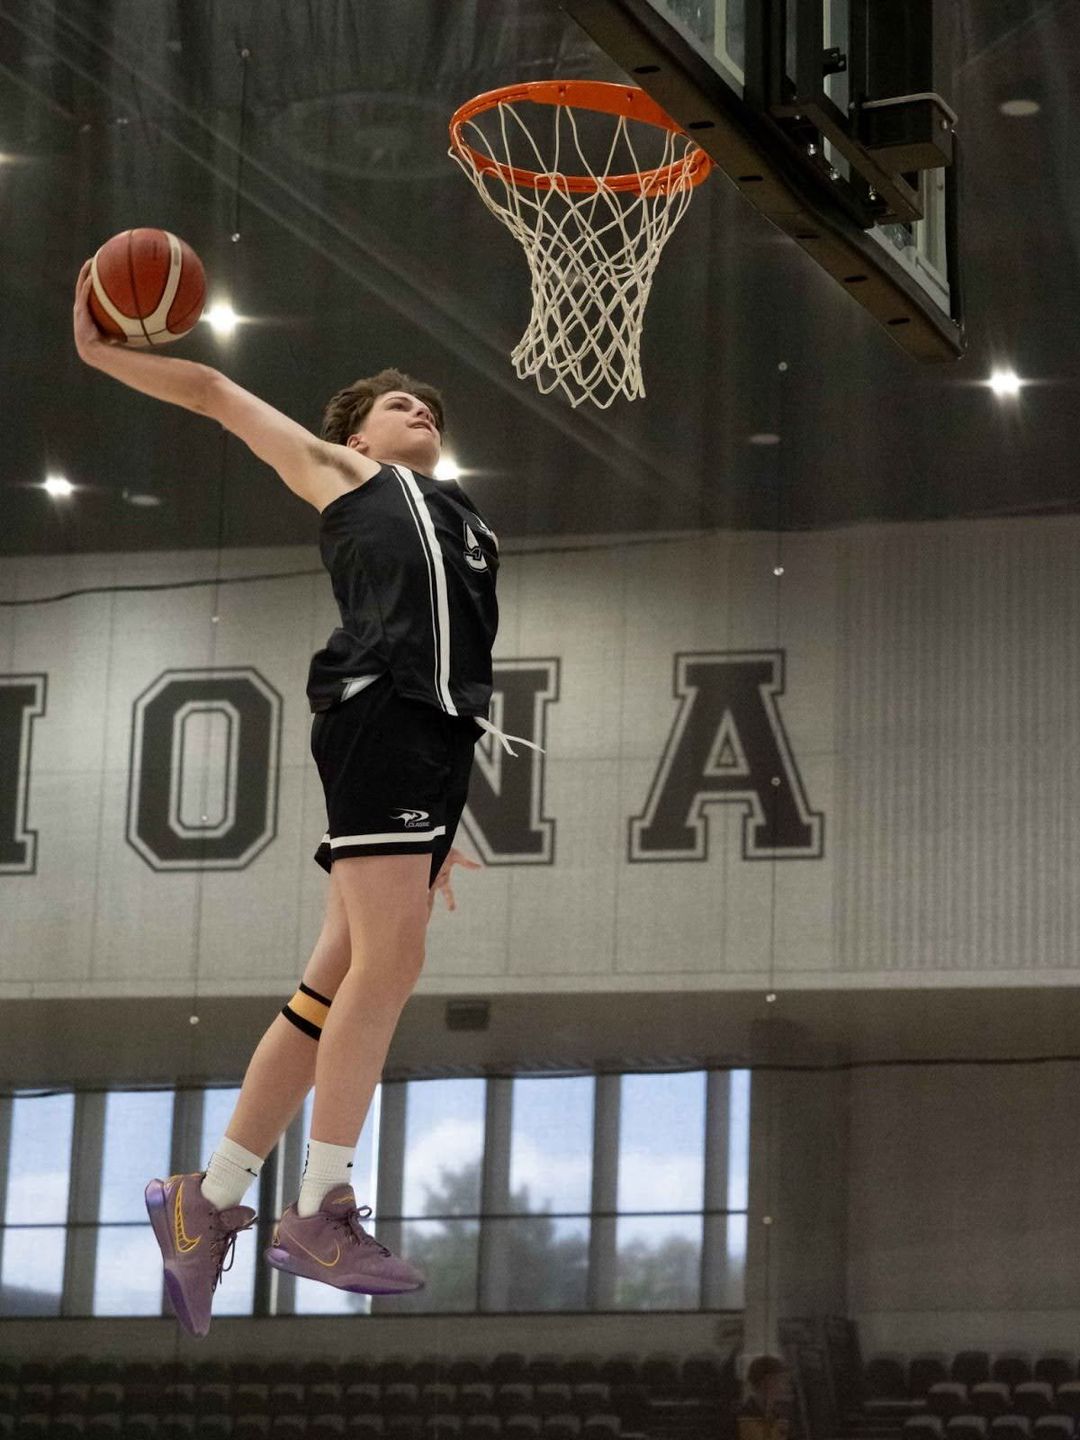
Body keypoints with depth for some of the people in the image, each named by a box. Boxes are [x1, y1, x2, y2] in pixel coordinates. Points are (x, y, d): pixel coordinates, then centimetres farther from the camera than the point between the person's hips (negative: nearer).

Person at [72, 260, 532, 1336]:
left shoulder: (461, 525, 33)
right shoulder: (340, 473, 19)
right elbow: (216, 394, 20)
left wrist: (441, 821, 23)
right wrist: (103, 353, 8)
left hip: (438, 738, 7)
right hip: (377, 713, -7)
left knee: (340, 980, 2)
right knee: (389, 956, -18)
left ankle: (208, 1203, 6)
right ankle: (319, 1210, -16)